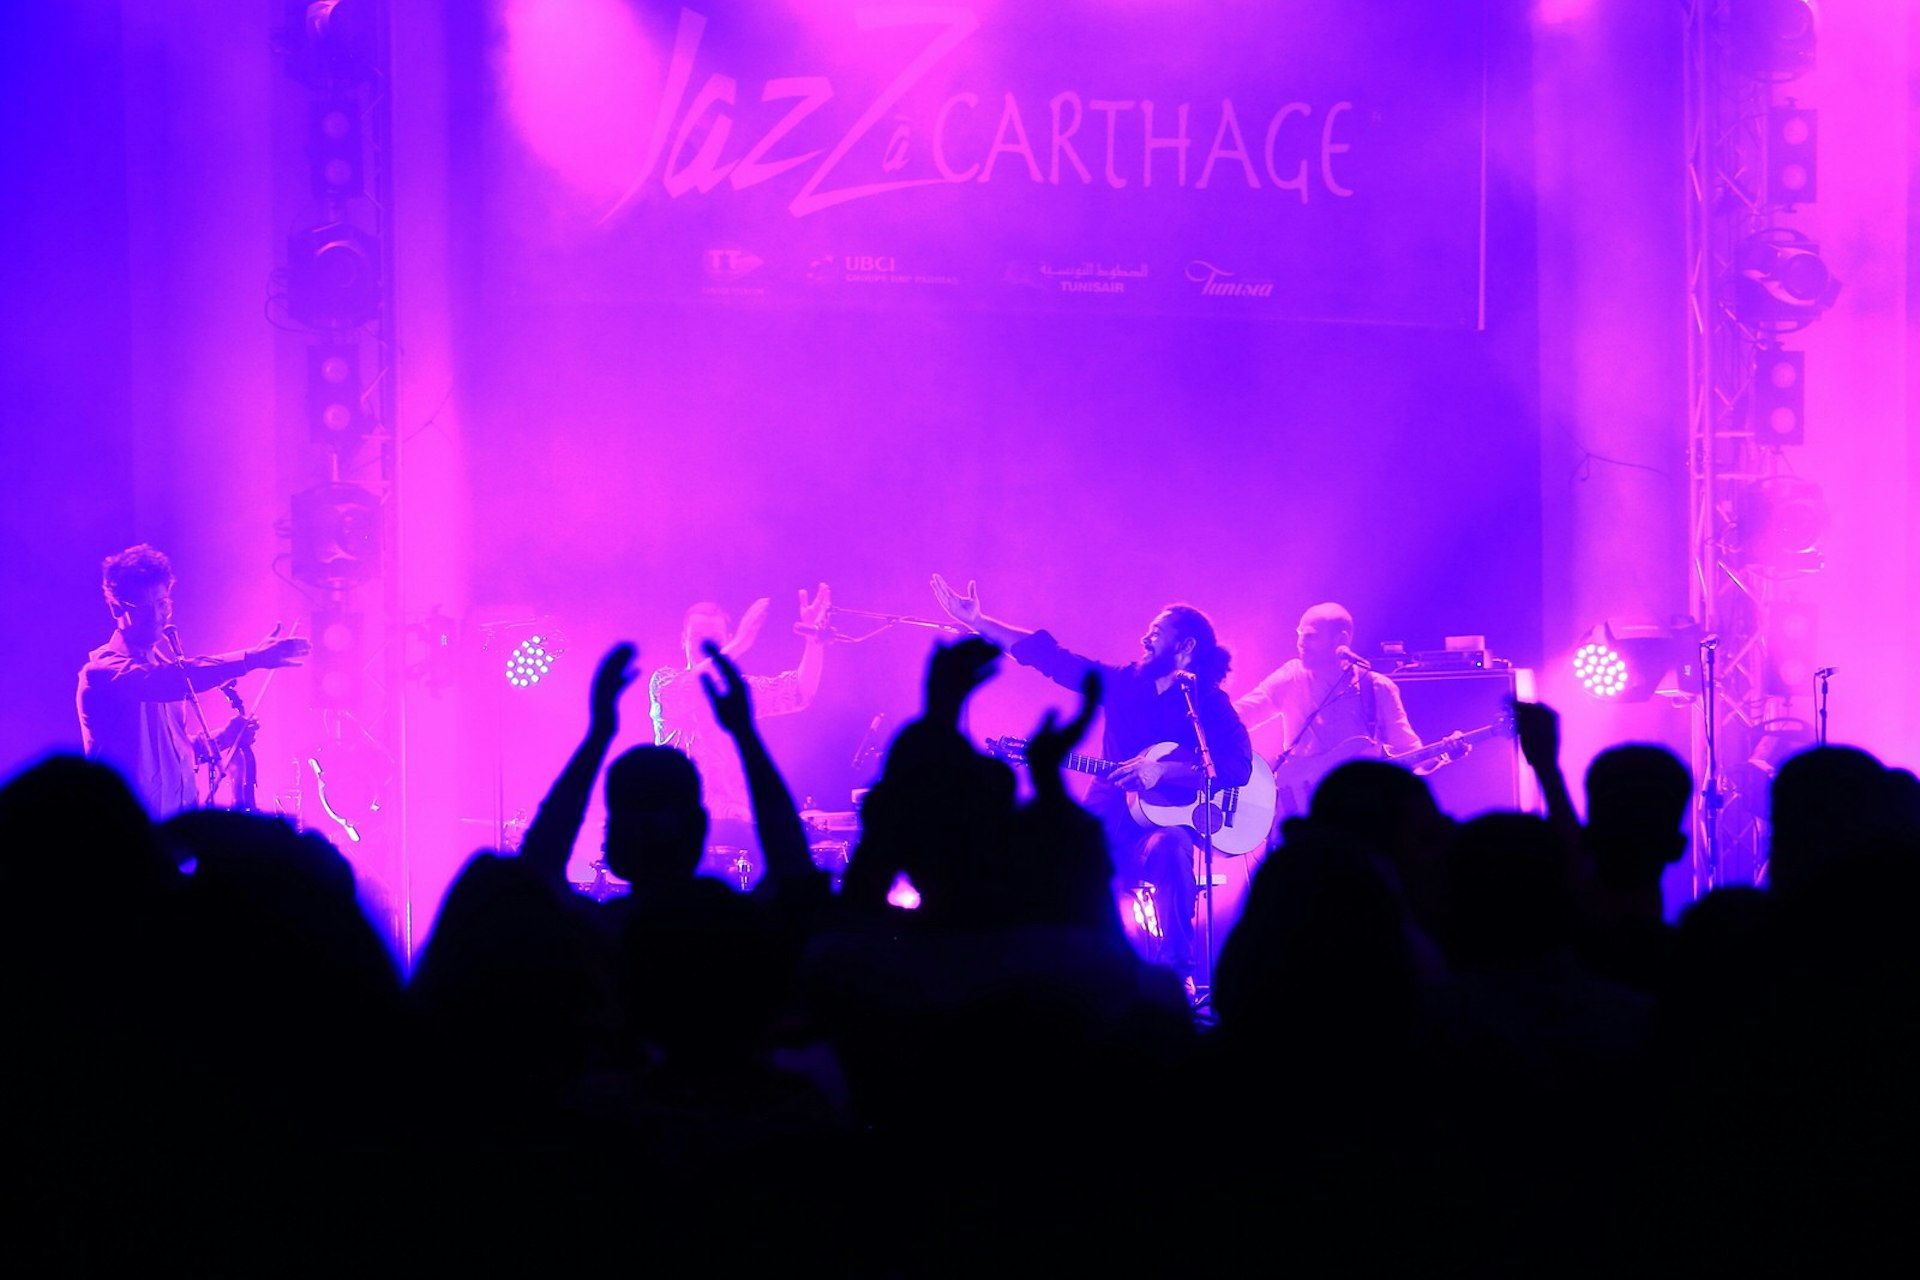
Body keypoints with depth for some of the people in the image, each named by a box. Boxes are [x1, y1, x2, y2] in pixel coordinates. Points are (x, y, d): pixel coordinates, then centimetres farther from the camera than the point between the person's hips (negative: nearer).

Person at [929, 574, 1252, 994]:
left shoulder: (1209, 703, -2)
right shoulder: (1124, 684, 11)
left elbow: (1238, 767, -16)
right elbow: (1051, 656, 10)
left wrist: (1161, 771, -25)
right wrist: (977, 622, 7)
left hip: (1166, 826, -4)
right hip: (1109, 826, 5)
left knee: (1167, 847, -40)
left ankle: (1178, 973, -30)